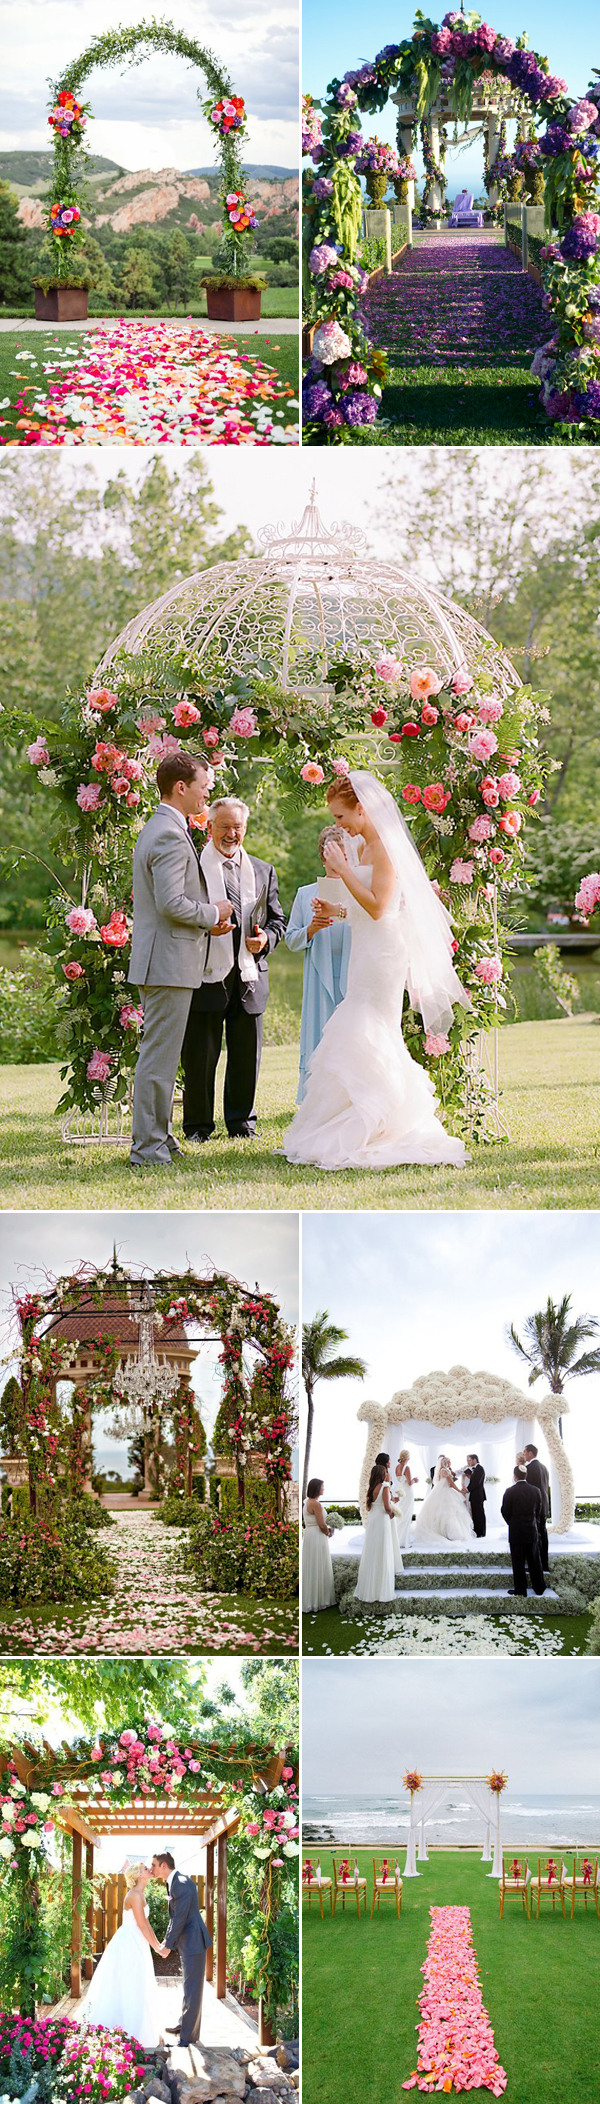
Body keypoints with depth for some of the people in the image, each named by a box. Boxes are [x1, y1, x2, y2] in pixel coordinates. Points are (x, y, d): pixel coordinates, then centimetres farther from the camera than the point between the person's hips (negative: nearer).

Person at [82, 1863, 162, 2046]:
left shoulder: (140, 1894, 14)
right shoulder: (135, 1895, -17)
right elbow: (142, 1925, -17)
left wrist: (158, 1943, 16)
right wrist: (156, 1947, -10)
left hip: (136, 1945, 10)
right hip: (129, 1944, -10)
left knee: (136, 1988, 15)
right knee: (129, 1988, -5)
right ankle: (130, 2032, -1)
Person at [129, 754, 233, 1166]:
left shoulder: (156, 830, 18)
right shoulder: (170, 835, -16)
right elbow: (171, 903, -24)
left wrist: (206, 921, 12)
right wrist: (213, 914, -8)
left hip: (160, 961, 11)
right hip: (169, 962, -11)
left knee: (160, 1053, 15)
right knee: (159, 1055, -8)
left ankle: (157, 1136, 22)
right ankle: (149, 1146, -5)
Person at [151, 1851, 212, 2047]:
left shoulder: (182, 1884, -22)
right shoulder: (173, 1882, 10)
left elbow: (180, 1918, -22)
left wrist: (168, 1945, -14)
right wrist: (167, 1941, 12)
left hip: (193, 1941, -10)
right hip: (187, 1942, 10)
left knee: (192, 1988, -4)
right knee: (189, 1986, 22)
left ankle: (188, 2036, -1)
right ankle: (184, 2025, 36)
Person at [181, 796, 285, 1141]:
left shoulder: (264, 871, 15)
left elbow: (278, 920, 19)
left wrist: (266, 938, -2)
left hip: (250, 979, 4)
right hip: (206, 978, -4)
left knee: (247, 1056, 10)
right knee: (199, 1057, 0)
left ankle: (242, 1121, 22)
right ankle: (198, 1124, 12)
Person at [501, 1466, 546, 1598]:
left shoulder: (510, 1492, -15)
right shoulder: (535, 1491, -3)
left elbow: (505, 1512, -7)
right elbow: (539, 1512, 5)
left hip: (516, 1531, -4)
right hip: (532, 1531, 4)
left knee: (518, 1562, 4)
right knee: (534, 1560, 14)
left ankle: (520, 1590, 7)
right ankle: (539, 1587, 21)